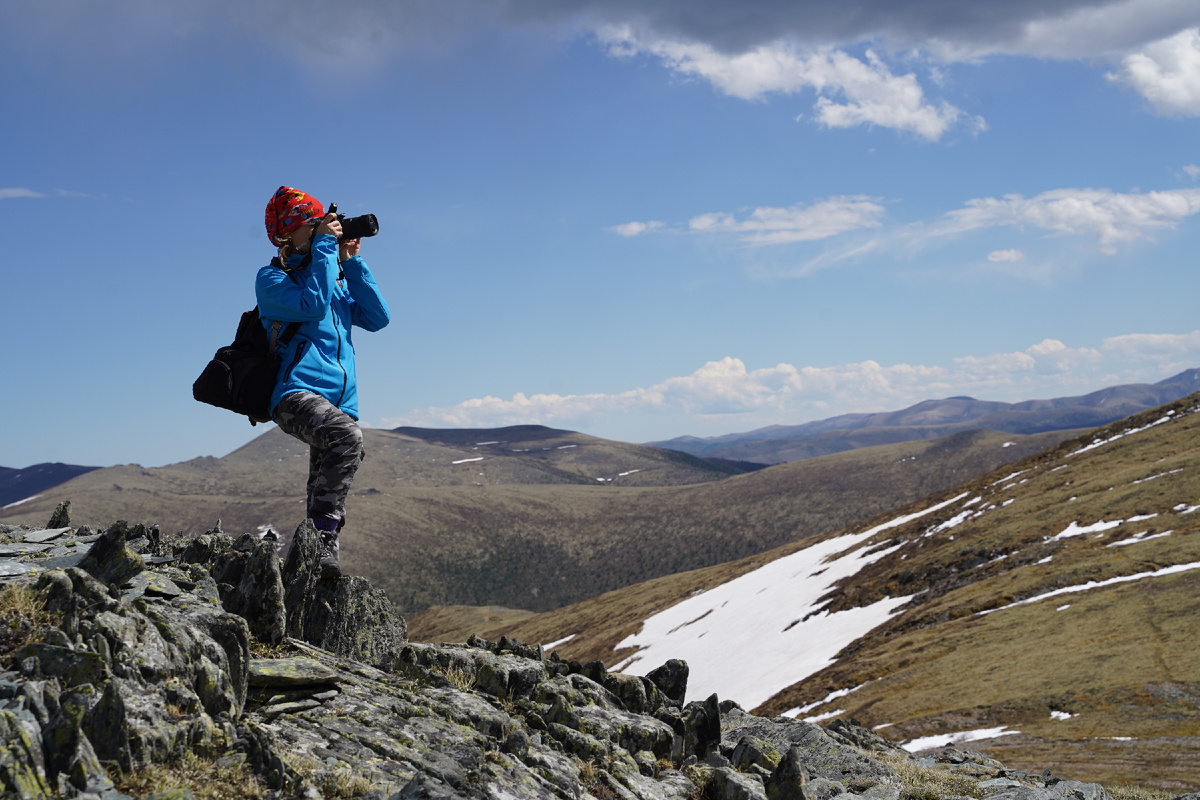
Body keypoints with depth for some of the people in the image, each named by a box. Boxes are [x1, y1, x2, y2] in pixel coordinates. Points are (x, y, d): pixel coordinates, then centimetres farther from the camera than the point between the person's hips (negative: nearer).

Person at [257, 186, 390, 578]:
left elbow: (377, 317, 10)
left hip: (339, 401, 7)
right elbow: (313, 306, -14)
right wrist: (324, 247, -7)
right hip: (296, 393, -7)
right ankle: (322, 535, -32)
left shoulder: (337, 277, 23)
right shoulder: (272, 278, 5)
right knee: (346, 435, -34)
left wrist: (351, 261, 8)